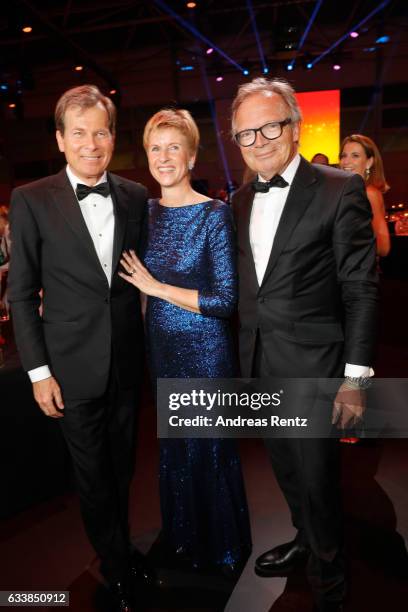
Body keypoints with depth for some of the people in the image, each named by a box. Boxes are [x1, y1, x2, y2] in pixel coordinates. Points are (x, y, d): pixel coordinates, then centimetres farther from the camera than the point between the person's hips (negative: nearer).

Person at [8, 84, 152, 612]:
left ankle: (121, 548, 45)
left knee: (122, 466, 20)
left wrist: (151, 348, 5)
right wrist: (39, 372, -9)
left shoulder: (135, 196, 1)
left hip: (127, 361, 3)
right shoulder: (32, 200, -8)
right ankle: (117, 568, 36)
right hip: (73, 366, -3)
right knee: (92, 474, 13)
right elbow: (21, 293, -6)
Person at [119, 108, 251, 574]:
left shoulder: (214, 214, -15)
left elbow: (226, 301, -18)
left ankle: (223, 547, 39)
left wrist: (156, 288, -16)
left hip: (204, 348, -5)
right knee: (173, 443, 20)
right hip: (161, 344, 6)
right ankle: (184, 535, 46)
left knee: (208, 447, 11)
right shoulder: (146, 211, 3)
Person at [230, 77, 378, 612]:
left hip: (311, 366, -5)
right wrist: (243, 357, 10)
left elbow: (361, 290, -11)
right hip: (258, 365, 6)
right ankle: (305, 541, 49)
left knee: (318, 481, 8)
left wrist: (355, 377, -13)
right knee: (287, 471, 22)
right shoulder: (240, 201, 9)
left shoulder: (340, 190, -9)